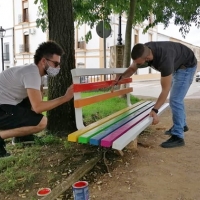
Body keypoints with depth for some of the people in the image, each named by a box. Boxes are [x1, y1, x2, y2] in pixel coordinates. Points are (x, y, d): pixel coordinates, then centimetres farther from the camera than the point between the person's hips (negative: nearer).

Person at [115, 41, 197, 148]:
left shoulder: (164, 60, -45)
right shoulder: (143, 51, -24)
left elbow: (165, 90, -37)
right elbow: (132, 68, -7)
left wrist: (154, 110, -38)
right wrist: (120, 77, -26)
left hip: (186, 66, -8)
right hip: (176, 65, 8)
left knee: (175, 99, -16)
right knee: (176, 98, 17)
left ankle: (178, 137, -8)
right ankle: (182, 125, 35)